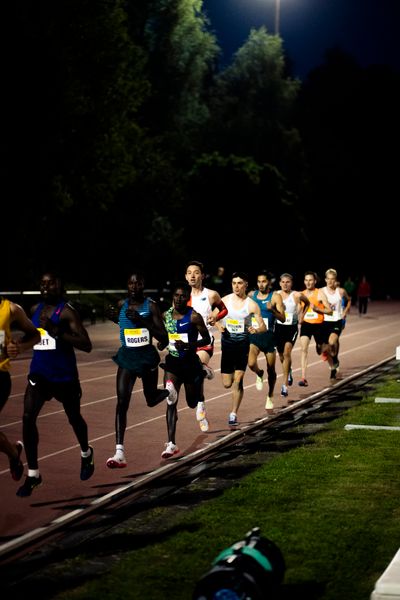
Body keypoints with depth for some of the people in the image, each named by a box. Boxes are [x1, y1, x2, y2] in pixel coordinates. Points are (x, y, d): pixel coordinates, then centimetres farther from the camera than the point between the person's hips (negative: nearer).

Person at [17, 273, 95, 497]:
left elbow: (87, 345, -23)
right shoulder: (35, 309, 6)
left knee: (74, 418, 15)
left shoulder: (67, 311, -14)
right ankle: (33, 474, -8)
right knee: (28, 417, -14)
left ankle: (86, 454, 47)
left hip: (64, 375, -4)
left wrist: (56, 331, -30)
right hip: (39, 373, 4)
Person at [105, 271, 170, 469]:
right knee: (122, 402, -12)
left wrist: (142, 320, -25)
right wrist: (114, 317, 1)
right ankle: (119, 452, -16)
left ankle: (169, 391, 55)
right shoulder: (121, 305, 0)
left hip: (147, 358, -2)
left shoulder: (151, 306, -11)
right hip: (127, 357, 2)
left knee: (151, 400, 17)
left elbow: (163, 337, -15)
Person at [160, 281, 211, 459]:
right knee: (171, 401, -12)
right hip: (172, 363, 3)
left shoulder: (194, 316, -13)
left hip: (190, 362, -3)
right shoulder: (166, 315, 3)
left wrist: (188, 345, -23)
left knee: (193, 403, 14)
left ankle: (200, 390, 54)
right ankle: (171, 444, -13)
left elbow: (207, 339, -11)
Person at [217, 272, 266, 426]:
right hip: (227, 342, 2)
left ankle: (233, 414, -3)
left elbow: (263, 327, -4)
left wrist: (256, 330, -26)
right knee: (227, 384, 5)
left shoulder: (252, 305, -5)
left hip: (243, 343, -2)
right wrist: (219, 325, -11)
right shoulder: (225, 300, 2)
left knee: (238, 380, -11)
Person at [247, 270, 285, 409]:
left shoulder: (275, 297, -5)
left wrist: (272, 310, -26)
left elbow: (282, 318, -10)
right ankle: (259, 374, 15)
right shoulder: (251, 295, 4)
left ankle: (270, 397, 30)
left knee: (271, 370, 8)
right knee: (251, 363, -23)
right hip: (254, 335, 1)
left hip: (269, 336, -1)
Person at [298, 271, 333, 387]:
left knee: (320, 351, 13)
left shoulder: (320, 294, -7)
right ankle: (303, 378, -19)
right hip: (306, 324, 2)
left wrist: (317, 308, -21)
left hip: (318, 324, -2)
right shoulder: (301, 294, 5)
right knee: (304, 348, -16)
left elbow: (330, 311, -9)